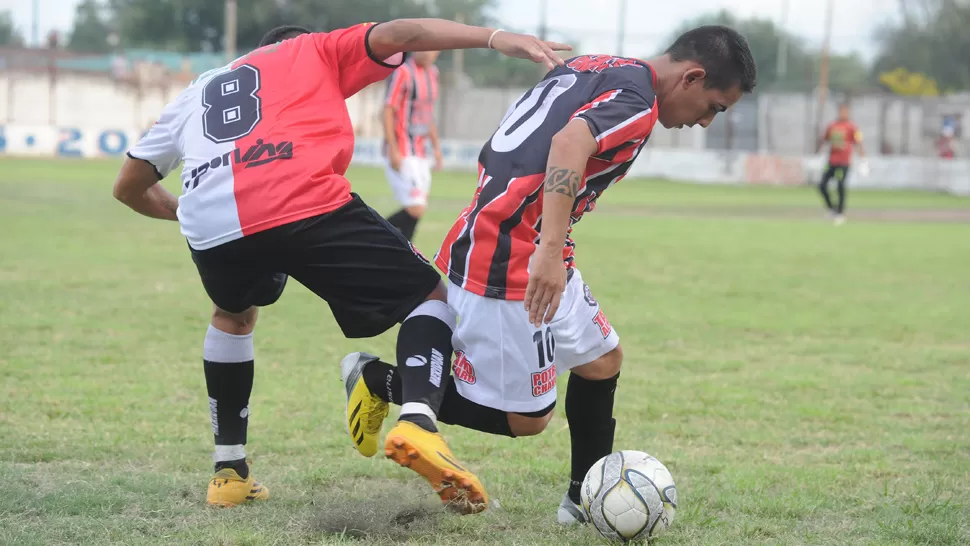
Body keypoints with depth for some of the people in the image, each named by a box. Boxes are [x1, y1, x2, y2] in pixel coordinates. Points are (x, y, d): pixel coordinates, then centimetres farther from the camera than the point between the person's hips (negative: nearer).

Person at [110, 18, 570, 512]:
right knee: (433, 296, 11)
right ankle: (417, 421, -15)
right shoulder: (315, 53, 29)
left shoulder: (197, 93, 38)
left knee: (233, 314, 37)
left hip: (211, 228, 4)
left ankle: (229, 472, 34)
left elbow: (129, 187, 42)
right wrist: (496, 38, 0)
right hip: (309, 208, -4)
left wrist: (182, 211, 62)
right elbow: (393, 35, 10)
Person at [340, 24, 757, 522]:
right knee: (526, 419, 1)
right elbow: (570, 143, -33)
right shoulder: (636, 103, -14)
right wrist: (550, 249, -41)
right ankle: (379, 379, 10)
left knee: (602, 359, 19)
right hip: (511, 267, -10)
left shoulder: (593, 67, 13)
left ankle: (586, 499, 27)